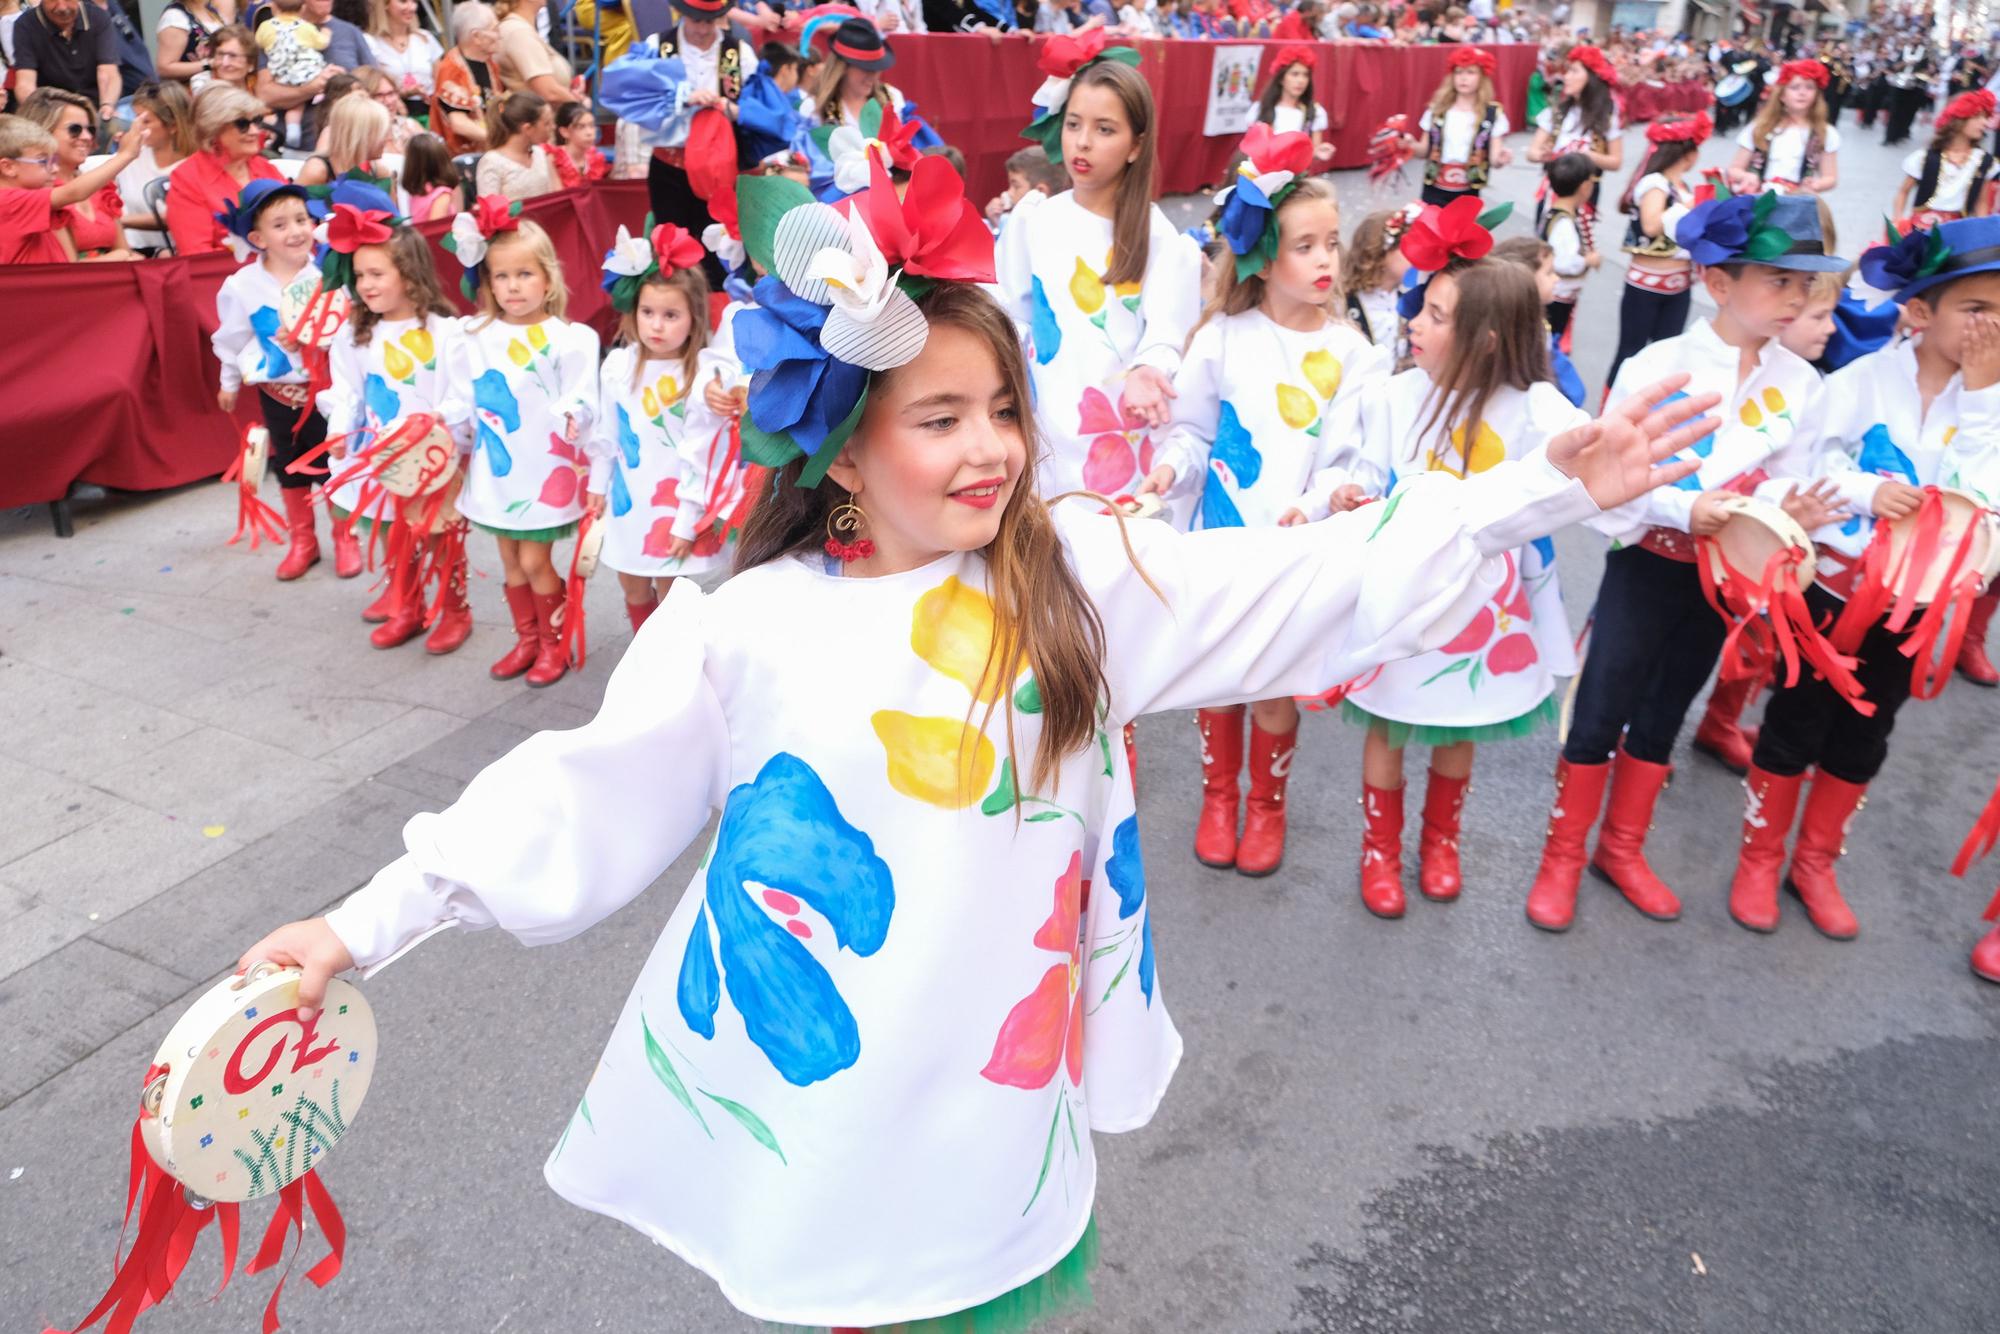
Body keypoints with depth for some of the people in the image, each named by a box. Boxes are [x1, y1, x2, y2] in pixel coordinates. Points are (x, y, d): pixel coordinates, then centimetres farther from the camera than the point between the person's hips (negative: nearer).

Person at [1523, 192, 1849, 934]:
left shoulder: (1800, 384, 0)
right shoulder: (1655, 367, -14)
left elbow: (1788, 482, 0)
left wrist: (1792, 513, -23)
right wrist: (1684, 509, -30)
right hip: (1648, 564, -5)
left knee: (1663, 714, 17)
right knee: (1600, 713, 1)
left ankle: (1622, 849, 33)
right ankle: (1562, 857, 17)